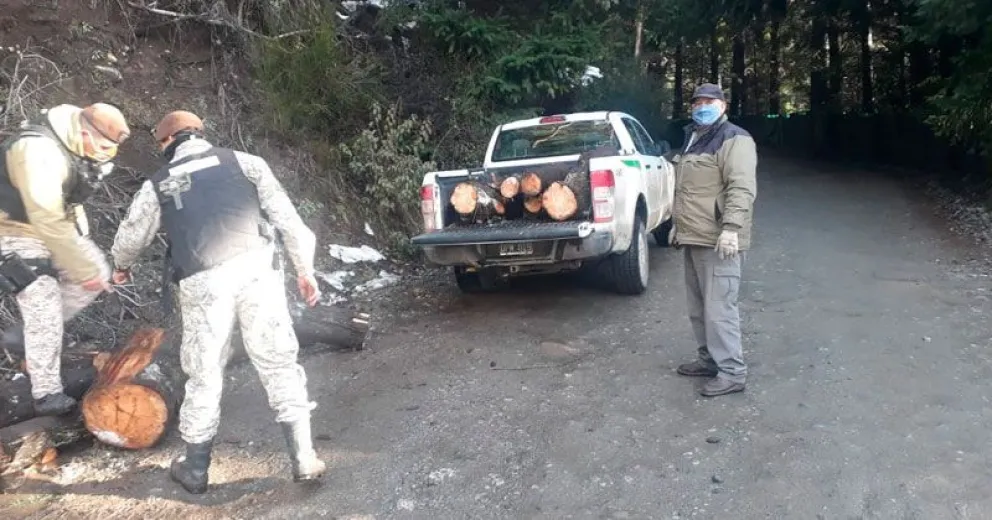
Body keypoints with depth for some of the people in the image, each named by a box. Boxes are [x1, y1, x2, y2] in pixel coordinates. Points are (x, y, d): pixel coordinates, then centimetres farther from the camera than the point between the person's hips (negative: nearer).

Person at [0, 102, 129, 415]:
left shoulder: (76, 140, -6)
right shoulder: (39, 152, -34)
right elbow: (50, 224, -34)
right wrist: (84, 270, -26)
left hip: (53, 222, 9)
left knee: (99, 274, 5)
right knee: (45, 308, -8)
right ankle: (47, 395, 6)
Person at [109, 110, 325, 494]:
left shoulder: (158, 184, 16)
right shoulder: (243, 161, 12)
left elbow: (129, 237, 29)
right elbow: (286, 216, 6)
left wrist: (121, 267, 51)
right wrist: (305, 269, 13)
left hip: (203, 283, 1)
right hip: (257, 270, 0)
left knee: (204, 375, 14)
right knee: (278, 363, 7)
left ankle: (195, 469, 28)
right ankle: (303, 458, 8)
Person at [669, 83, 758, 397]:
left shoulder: (733, 139, -9)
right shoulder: (694, 139, 21)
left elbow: (742, 188, -20)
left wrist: (731, 228, -29)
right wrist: (678, 225, 27)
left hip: (718, 241, -10)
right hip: (694, 238, 10)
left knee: (719, 308, -9)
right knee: (699, 307, 15)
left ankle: (732, 372, -2)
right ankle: (709, 359, 27)